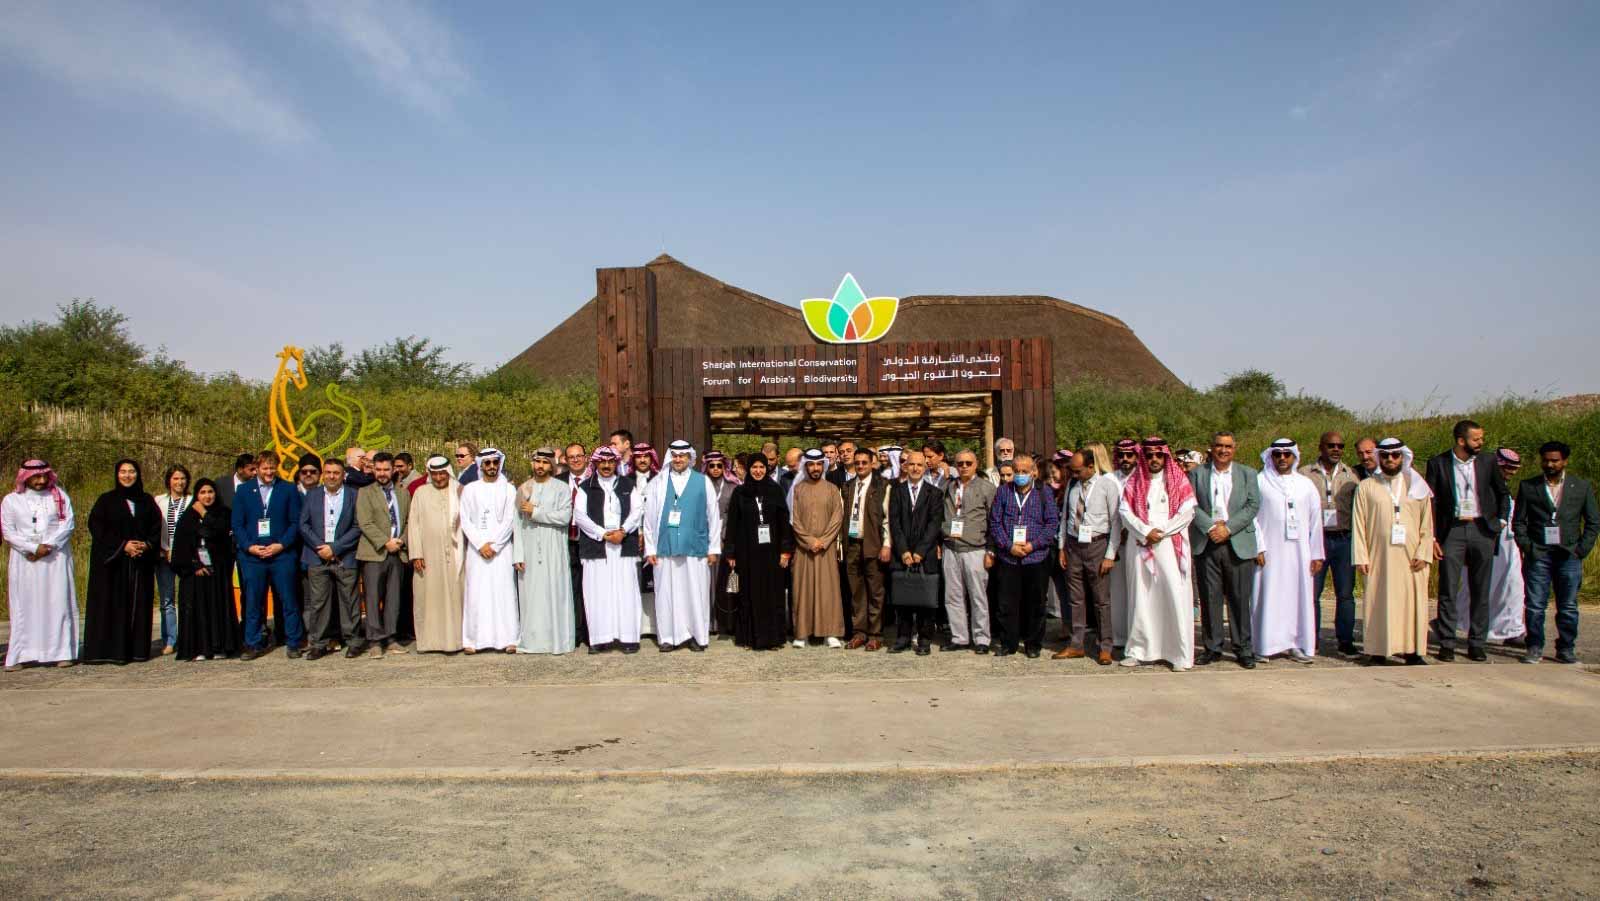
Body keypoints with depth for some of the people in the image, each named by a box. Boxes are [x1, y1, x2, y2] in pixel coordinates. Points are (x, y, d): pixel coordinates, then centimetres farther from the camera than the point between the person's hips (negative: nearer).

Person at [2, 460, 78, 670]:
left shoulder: (59, 496, 7)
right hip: (25, 559, 0)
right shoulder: (11, 500, 5)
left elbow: (68, 523, -1)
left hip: (56, 558, 0)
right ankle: (20, 655, -1)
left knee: (58, 603, -3)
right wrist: (33, 548, -11)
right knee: (24, 605, -2)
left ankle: (62, 651, -2)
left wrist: (49, 545, -12)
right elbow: (8, 531, -1)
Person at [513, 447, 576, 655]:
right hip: (529, 552, 3)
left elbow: (565, 516, -11)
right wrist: (518, 554, 1)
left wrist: (536, 511, -10)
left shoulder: (562, 488, 3)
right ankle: (531, 640, 8)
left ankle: (557, 640, 3)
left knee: (555, 593, -2)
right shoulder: (523, 489, 11)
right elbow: (517, 523, 8)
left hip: (553, 551, -2)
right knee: (531, 595, 2)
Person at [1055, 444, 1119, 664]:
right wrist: (1063, 547, 12)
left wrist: (1110, 555, -9)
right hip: (1073, 545, 5)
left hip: (1097, 545, -5)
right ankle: (1077, 644, 18)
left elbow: (1116, 521, -8)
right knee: (1075, 598, 9)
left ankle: (1105, 648, 12)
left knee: (1101, 599, 2)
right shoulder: (1073, 484, 6)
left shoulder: (1109, 484, -9)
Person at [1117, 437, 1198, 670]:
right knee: (1141, 597, 3)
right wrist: (1146, 532, -10)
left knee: (1175, 596, -6)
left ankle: (1180, 654, -1)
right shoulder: (1134, 481, 11)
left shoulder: (1178, 480, 6)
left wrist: (1160, 533, -9)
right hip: (1139, 545, 2)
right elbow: (1125, 511, 2)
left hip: (1170, 545, -2)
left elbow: (1187, 512, -2)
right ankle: (1138, 650, 9)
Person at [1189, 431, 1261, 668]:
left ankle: (1243, 649, 10)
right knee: (1210, 598, 3)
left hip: (1238, 544, 0)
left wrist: (1228, 528, -11)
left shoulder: (1247, 474, 10)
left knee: (1240, 599, 1)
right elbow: (1191, 505, 0)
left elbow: (1253, 505, -1)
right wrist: (1211, 526, -14)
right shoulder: (1197, 474, 9)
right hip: (1206, 544, 0)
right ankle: (1213, 647, 11)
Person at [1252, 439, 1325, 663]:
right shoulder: (1260, 481, 2)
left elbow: (1315, 520, 11)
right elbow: (1252, 516, -2)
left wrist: (1317, 553, 6)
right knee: (1269, 597, -2)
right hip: (1269, 550, -3)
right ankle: (1267, 644, 3)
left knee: (1299, 596, 3)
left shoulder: (1305, 484, 11)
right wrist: (1258, 548, -10)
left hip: (1298, 550, 3)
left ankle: (1296, 643, 11)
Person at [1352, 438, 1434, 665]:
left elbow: (1427, 525, 8)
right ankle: (1378, 652, 4)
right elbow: (1358, 525, 2)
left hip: (1410, 559, 2)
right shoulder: (1366, 487, 6)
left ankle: (1413, 652, 9)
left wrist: (1423, 554, -4)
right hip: (1379, 558, -1)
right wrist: (1361, 557, -6)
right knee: (1379, 604, -1)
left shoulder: (1418, 487, 11)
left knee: (1413, 603, 2)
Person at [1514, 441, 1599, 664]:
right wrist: (1526, 547, -4)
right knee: (1535, 605, -1)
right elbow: (1519, 521, 8)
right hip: (1538, 555, 0)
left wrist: (1581, 549, -1)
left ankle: (1566, 649, 13)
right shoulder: (1527, 486, 7)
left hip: (1569, 555, 0)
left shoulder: (1582, 486, 9)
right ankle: (1535, 647, 7)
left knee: (1568, 607, 3)